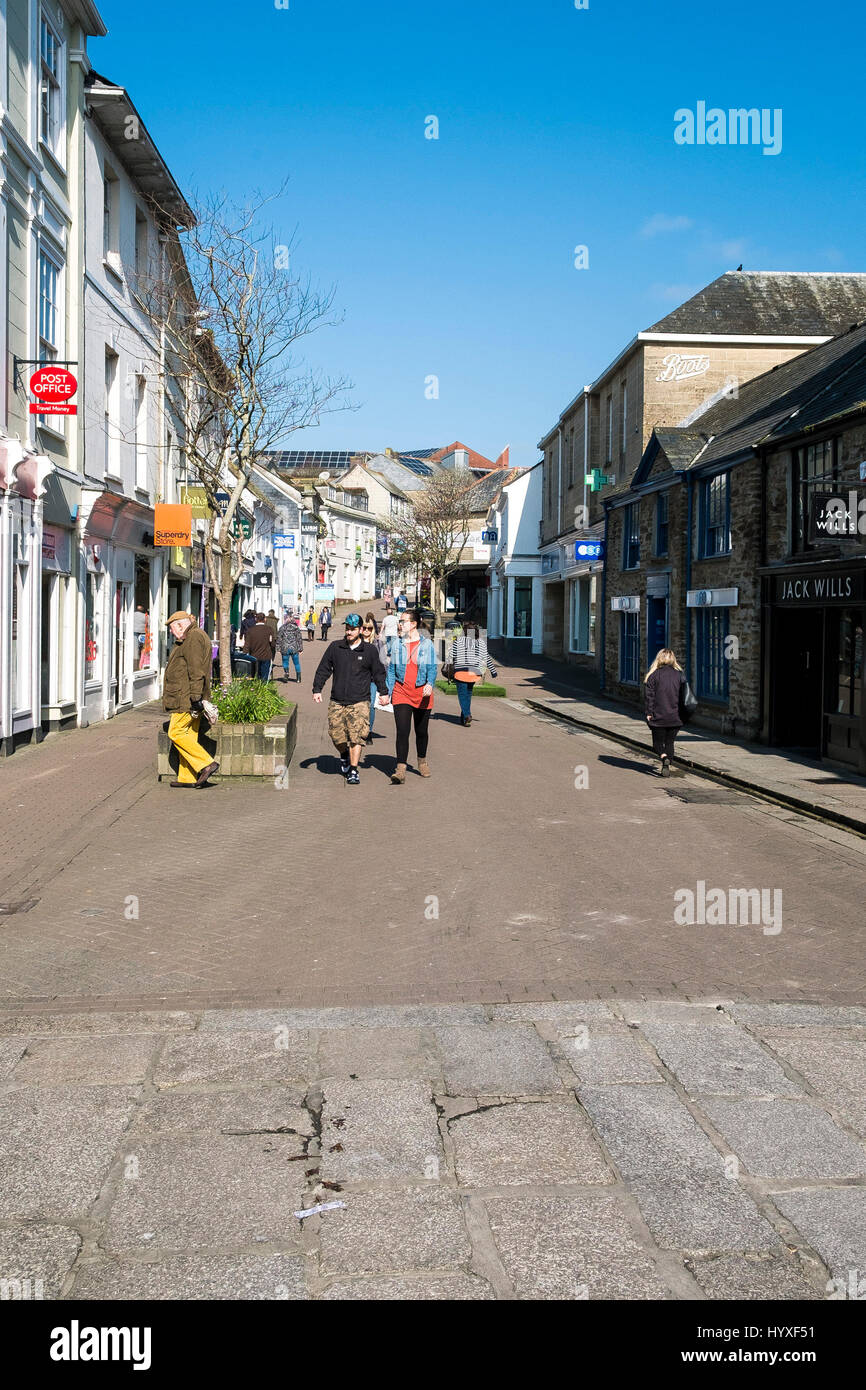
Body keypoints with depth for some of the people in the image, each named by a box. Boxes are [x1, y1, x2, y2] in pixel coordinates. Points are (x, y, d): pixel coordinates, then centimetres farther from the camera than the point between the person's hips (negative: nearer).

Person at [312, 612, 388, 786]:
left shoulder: (370, 651, 4)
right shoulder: (334, 648, 7)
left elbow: (378, 673, 14)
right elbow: (323, 669, 11)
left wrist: (383, 692, 8)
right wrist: (317, 689, 5)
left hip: (359, 702, -2)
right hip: (337, 702, 2)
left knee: (357, 737, -11)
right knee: (336, 735, 2)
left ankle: (353, 771, -6)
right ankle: (344, 755, 34)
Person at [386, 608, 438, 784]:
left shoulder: (426, 644, -2)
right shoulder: (397, 643, 5)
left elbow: (432, 668, -5)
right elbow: (392, 669, 10)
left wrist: (430, 684, -24)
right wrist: (387, 692, 5)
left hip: (422, 693, 0)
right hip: (401, 692, 1)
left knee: (421, 731, 13)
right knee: (402, 731, -12)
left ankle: (422, 762, 37)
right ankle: (400, 770, -16)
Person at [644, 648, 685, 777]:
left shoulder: (654, 675, -6)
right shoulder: (679, 674, 1)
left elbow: (650, 696, -7)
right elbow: (683, 696, 3)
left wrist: (649, 713, -3)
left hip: (658, 716, -2)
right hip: (675, 717, 2)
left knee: (658, 742, 8)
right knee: (670, 742, 15)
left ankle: (664, 757, -21)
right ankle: (666, 767, 10)